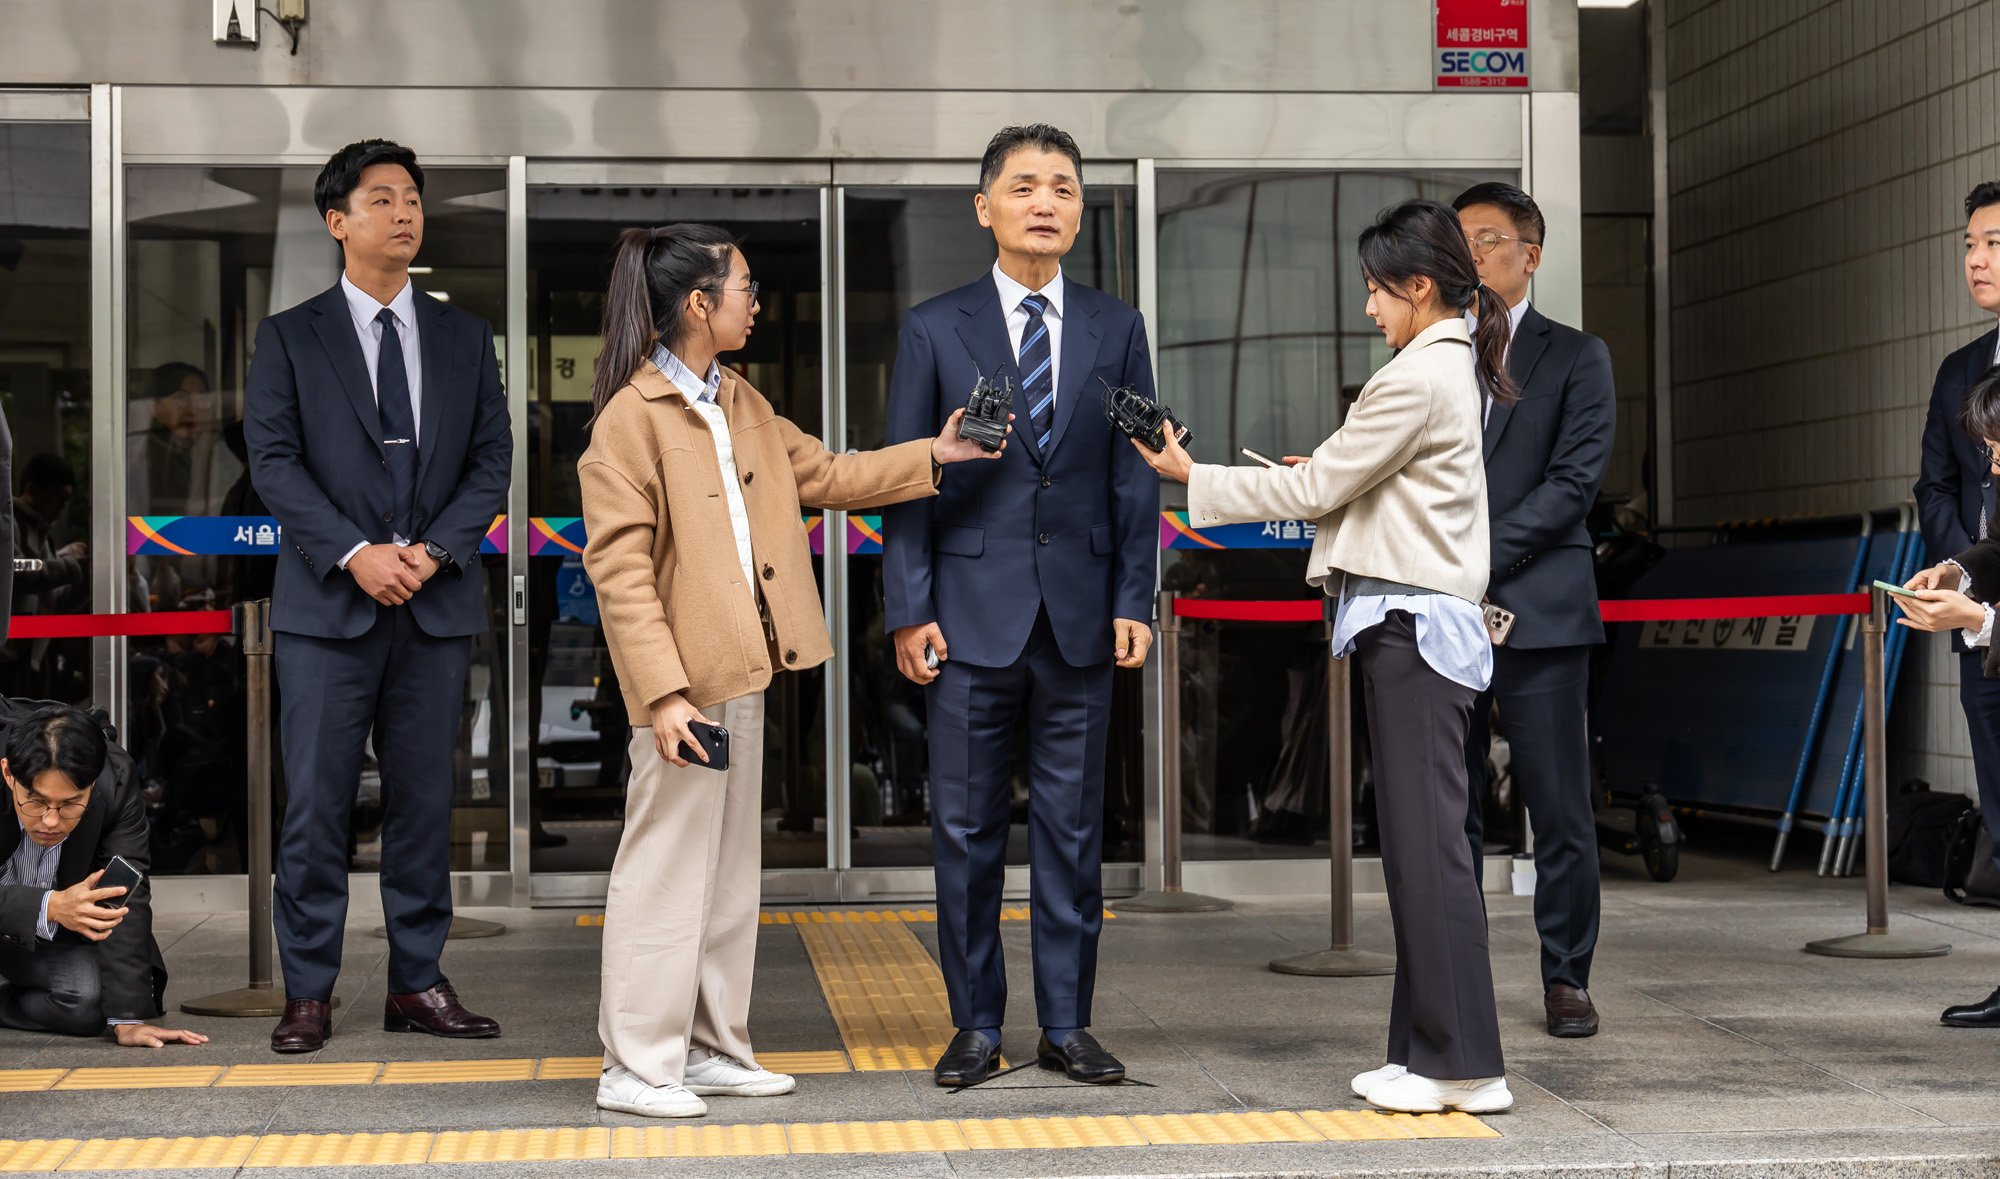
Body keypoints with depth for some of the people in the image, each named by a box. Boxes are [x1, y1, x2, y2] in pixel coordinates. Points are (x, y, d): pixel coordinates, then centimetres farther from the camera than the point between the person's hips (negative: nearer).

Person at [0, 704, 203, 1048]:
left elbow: (124, 903, -24)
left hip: (57, 941, 2)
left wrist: (128, 1017, -28)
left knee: (92, 998, -27)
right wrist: (50, 906, -53)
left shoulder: (116, 785, -25)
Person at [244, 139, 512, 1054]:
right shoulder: (289, 337, 4)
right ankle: (307, 993, 6)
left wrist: (434, 549, -9)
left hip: (437, 603, 3)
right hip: (326, 604, -2)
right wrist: (354, 554, -15)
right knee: (316, 803, -2)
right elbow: (274, 461, -4)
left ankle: (418, 983, 14)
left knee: (424, 798, 6)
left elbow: (492, 459, 6)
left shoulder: (464, 337, 12)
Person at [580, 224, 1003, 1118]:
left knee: (732, 868, 14)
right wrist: (664, 693, -24)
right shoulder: (630, 417, -14)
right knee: (667, 867, -2)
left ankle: (713, 1049, 24)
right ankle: (635, 1067, 7)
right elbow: (618, 569, -18)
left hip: (742, 673, 9)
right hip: (686, 683, -9)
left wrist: (934, 456, 13)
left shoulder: (740, 404, 14)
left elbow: (823, 475, 23)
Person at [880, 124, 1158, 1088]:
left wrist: (1133, 602, 0)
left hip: (1081, 617, 2)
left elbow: (1134, 477, 8)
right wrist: (909, 610, -6)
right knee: (966, 828, 3)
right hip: (971, 614, -1)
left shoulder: (1116, 330, 8)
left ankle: (1066, 1025, 15)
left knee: (1073, 827, 6)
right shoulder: (933, 330, 3)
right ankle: (976, 1025, 14)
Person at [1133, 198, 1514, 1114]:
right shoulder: (1453, 369, 17)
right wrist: (1319, 473, 12)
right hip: (1417, 624, 10)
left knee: (1428, 840, -8)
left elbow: (1314, 489, -9)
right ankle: (1426, 1052, 14)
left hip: (1412, 626, -10)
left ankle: (1465, 1065, -4)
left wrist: (1190, 475, -2)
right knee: (1415, 840, 10)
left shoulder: (1418, 380, -14)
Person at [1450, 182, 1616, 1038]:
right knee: (1446, 809, 3)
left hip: (1538, 610, -3)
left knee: (1560, 809, -1)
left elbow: (1575, 479, -4)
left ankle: (1566, 978, 9)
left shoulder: (1575, 356, 6)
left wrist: (1481, 553, -13)